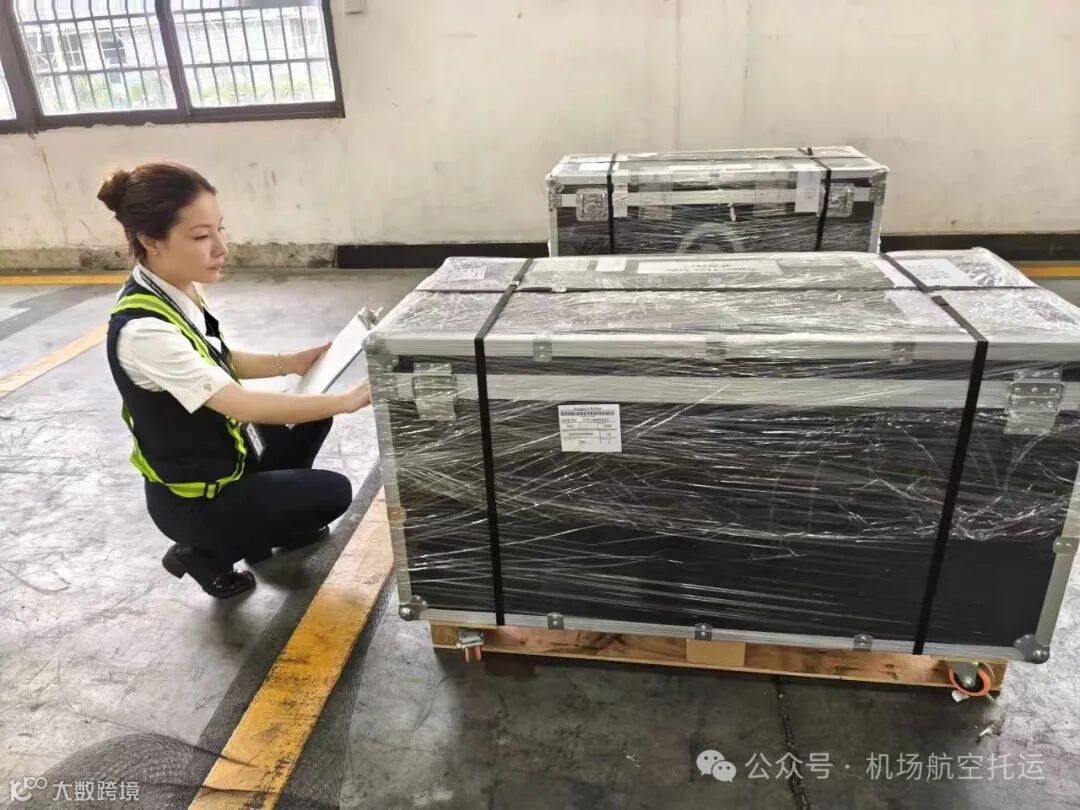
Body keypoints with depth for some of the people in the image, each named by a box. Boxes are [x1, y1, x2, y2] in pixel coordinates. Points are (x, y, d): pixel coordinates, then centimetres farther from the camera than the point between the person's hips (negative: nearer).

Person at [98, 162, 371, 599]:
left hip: (222, 457, 8)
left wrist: (290, 362, -5)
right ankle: (208, 554, 9)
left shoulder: (179, 290, -7)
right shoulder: (143, 329, -33)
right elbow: (241, 404, -34)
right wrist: (345, 400, -34)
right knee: (333, 493, -2)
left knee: (312, 417, 9)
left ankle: (274, 518, 24)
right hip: (192, 498, -8)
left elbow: (217, 362, 8)